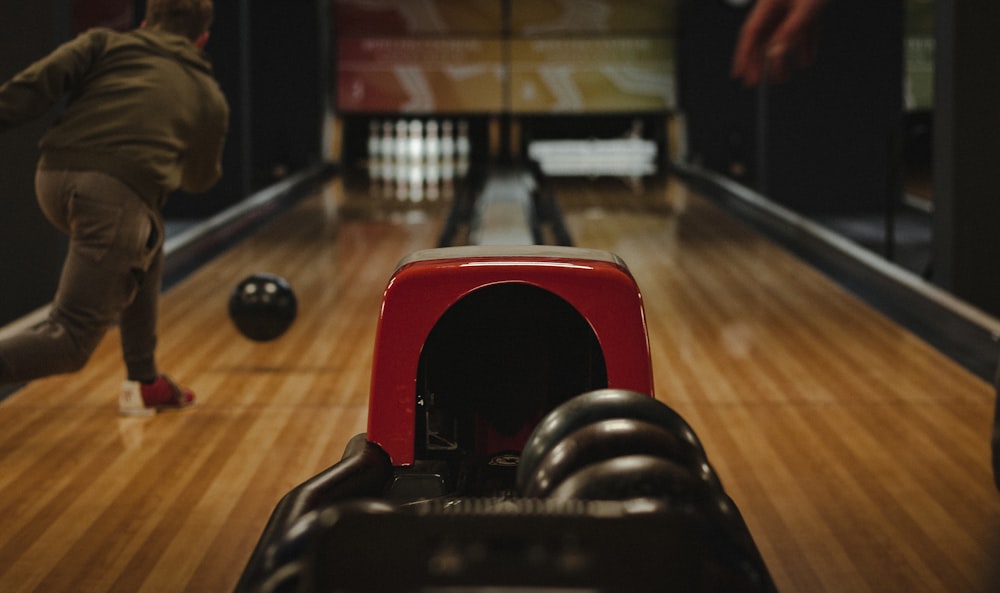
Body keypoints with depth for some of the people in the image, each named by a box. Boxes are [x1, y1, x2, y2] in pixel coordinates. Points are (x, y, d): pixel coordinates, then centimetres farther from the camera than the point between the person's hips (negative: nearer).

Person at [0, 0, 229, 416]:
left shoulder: (105, 44, 22)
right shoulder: (209, 96, 23)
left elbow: (36, 82, 4)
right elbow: (199, 179, 36)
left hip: (55, 179, 4)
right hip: (118, 194, -4)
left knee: (144, 246, 33)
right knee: (71, 341, -5)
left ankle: (144, 384, 36)